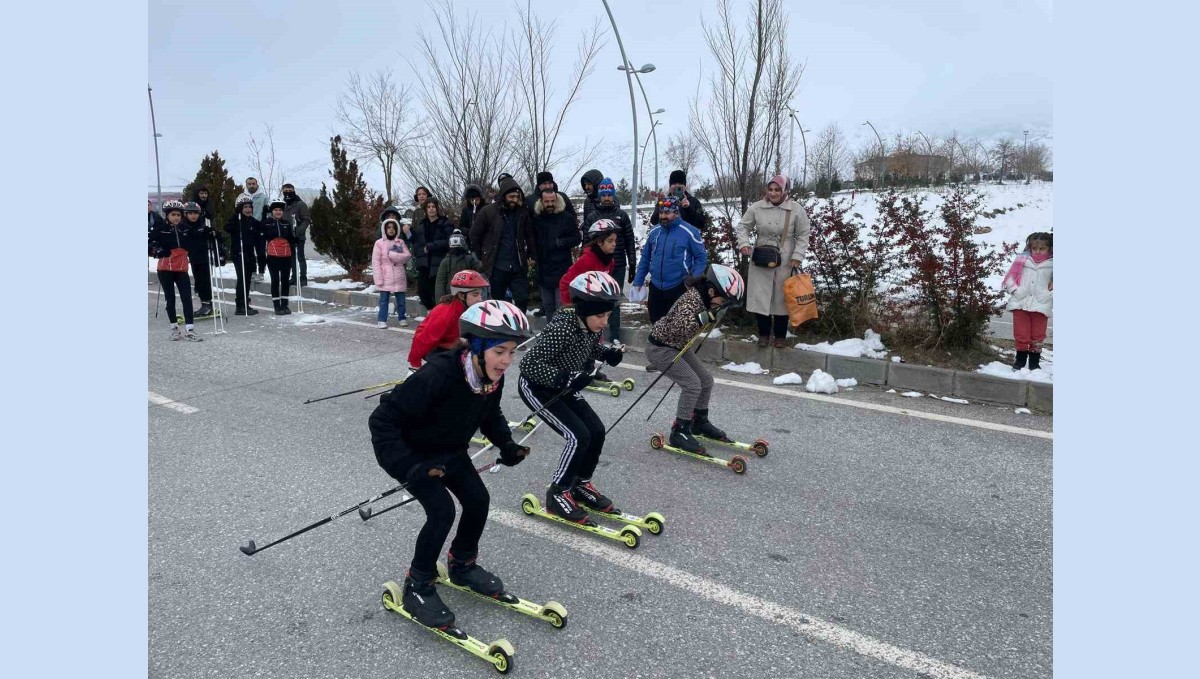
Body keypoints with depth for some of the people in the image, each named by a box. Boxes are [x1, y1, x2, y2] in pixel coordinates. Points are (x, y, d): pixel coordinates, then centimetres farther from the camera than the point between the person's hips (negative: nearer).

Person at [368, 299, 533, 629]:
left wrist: (506, 445, -9)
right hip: (411, 451, -7)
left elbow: (491, 415, 6)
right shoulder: (437, 376, -39)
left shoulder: (493, 378, -16)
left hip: (450, 450, 7)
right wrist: (406, 467, -39)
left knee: (478, 500, 1)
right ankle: (417, 587, 5)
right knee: (442, 511, -18)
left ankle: (462, 565, 28)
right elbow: (382, 420, -33)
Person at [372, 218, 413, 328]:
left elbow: (408, 256, -3)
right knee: (384, 300, 1)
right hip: (386, 278, -2)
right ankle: (382, 320, 8)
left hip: (399, 278, 2)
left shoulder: (400, 242, 7)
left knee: (401, 300, 9)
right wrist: (378, 278, -11)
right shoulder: (379, 243, -1)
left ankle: (402, 318, 21)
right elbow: (375, 262, -4)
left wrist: (394, 255, -16)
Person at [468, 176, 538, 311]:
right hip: (496, 266, -2)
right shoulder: (488, 211, -6)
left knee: (522, 299, 2)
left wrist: (533, 256, 7)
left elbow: (530, 235, 12)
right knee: (497, 302, 8)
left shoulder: (522, 212, 3)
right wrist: (481, 258, 3)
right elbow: (475, 235, 1)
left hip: (518, 266, 3)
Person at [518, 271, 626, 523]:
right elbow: (528, 364, -35)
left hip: (562, 387, 8)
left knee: (597, 431, 1)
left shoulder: (592, 326, -11)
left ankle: (581, 484, 23)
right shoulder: (561, 329, -34)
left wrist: (608, 353, -10)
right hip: (536, 388, -8)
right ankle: (558, 494, 2)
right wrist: (565, 378, -44)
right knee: (579, 436, -16)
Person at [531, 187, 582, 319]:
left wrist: (560, 242, -15)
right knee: (548, 304, 13)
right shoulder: (537, 218, 5)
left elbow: (576, 238, -3)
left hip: (562, 268, -4)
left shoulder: (567, 218, -5)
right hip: (544, 269, 4)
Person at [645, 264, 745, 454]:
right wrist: (707, 316, -43)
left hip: (679, 347, 9)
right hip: (660, 347, -9)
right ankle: (679, 432, -7)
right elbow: (679, 326, -41)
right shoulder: (692, 299, -29)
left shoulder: (704, 297, -2)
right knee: (692, 384, -18)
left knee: (706, 380, 11)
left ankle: (699, 421, 31)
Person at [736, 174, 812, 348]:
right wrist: (744, 243, -11)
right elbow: (743, 226, 6)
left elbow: (803, 235, 0)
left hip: (784, 261, -1)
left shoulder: (796, 209, -6)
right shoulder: (757, 207, -3)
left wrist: (797, 256, -9)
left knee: (781, 298, 7)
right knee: (760, 297, 4)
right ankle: (764, 333, 20)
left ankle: (780, 335, 21)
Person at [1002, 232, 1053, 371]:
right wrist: (1015, 290, -9)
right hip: (1020, 303, 0)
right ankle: (1020, 360, 21)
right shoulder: (1022, 259, 2)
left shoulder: (1052, 264, 1)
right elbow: (1010, 276, 3)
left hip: (1041, 306, 0)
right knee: (1021, 334, 7)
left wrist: (1050, 294, -8)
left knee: (1037, 335, 7)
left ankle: (1034, 362, 21)